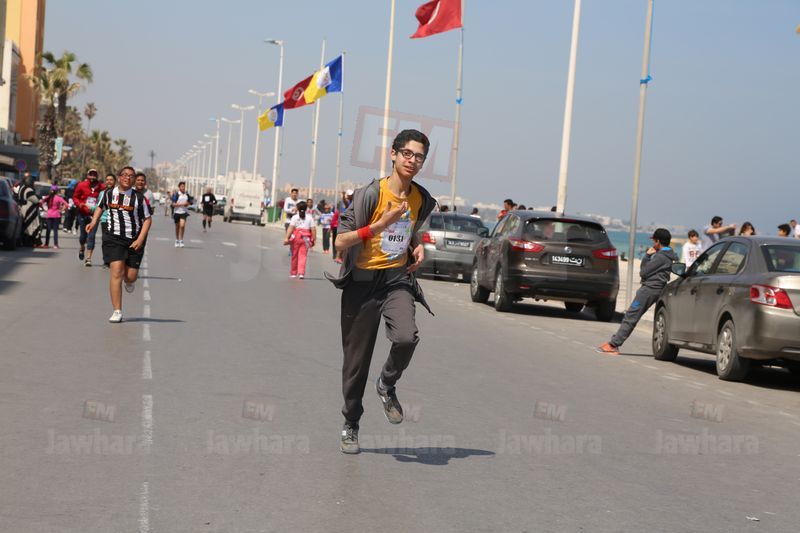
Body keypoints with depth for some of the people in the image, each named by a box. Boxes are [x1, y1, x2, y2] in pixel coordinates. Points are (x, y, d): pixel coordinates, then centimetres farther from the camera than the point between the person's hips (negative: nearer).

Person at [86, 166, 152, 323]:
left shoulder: (138, 197, -3)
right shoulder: (109, 194, 4)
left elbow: (147, 219, 0)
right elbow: (101, 207, 25)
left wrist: (140, 240, -10)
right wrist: (94, 222, 10)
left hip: (134, 240, 0)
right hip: (113, 238, 0)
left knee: (131, 277, 2)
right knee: (116, 272, -14)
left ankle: (129, 280, 44)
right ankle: (117, 312, -10)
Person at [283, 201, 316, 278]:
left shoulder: (295, 217, 1)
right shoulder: (309, 217, 5)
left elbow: (291, 228, -9)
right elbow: (313, 229, 0)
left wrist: (286, 237, -13)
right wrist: (314, 239, 6)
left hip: (296, 237, 0)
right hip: (305, 238, 0)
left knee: (294, 255, 10)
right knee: (303, 256, -1)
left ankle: (293, 273, 19)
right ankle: (301, 273, -14)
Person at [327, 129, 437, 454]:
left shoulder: (422, 199, 4)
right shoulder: (370, 194, -13)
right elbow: (340, 242, -15)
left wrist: (417, 247, 3)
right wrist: (381, 224, -24)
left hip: (397, 278, 3)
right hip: (362, 281, -3)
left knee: (407, 337, -26)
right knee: (357, 360, 5)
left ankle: (387, 385, 6)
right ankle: (350, 425, 24)